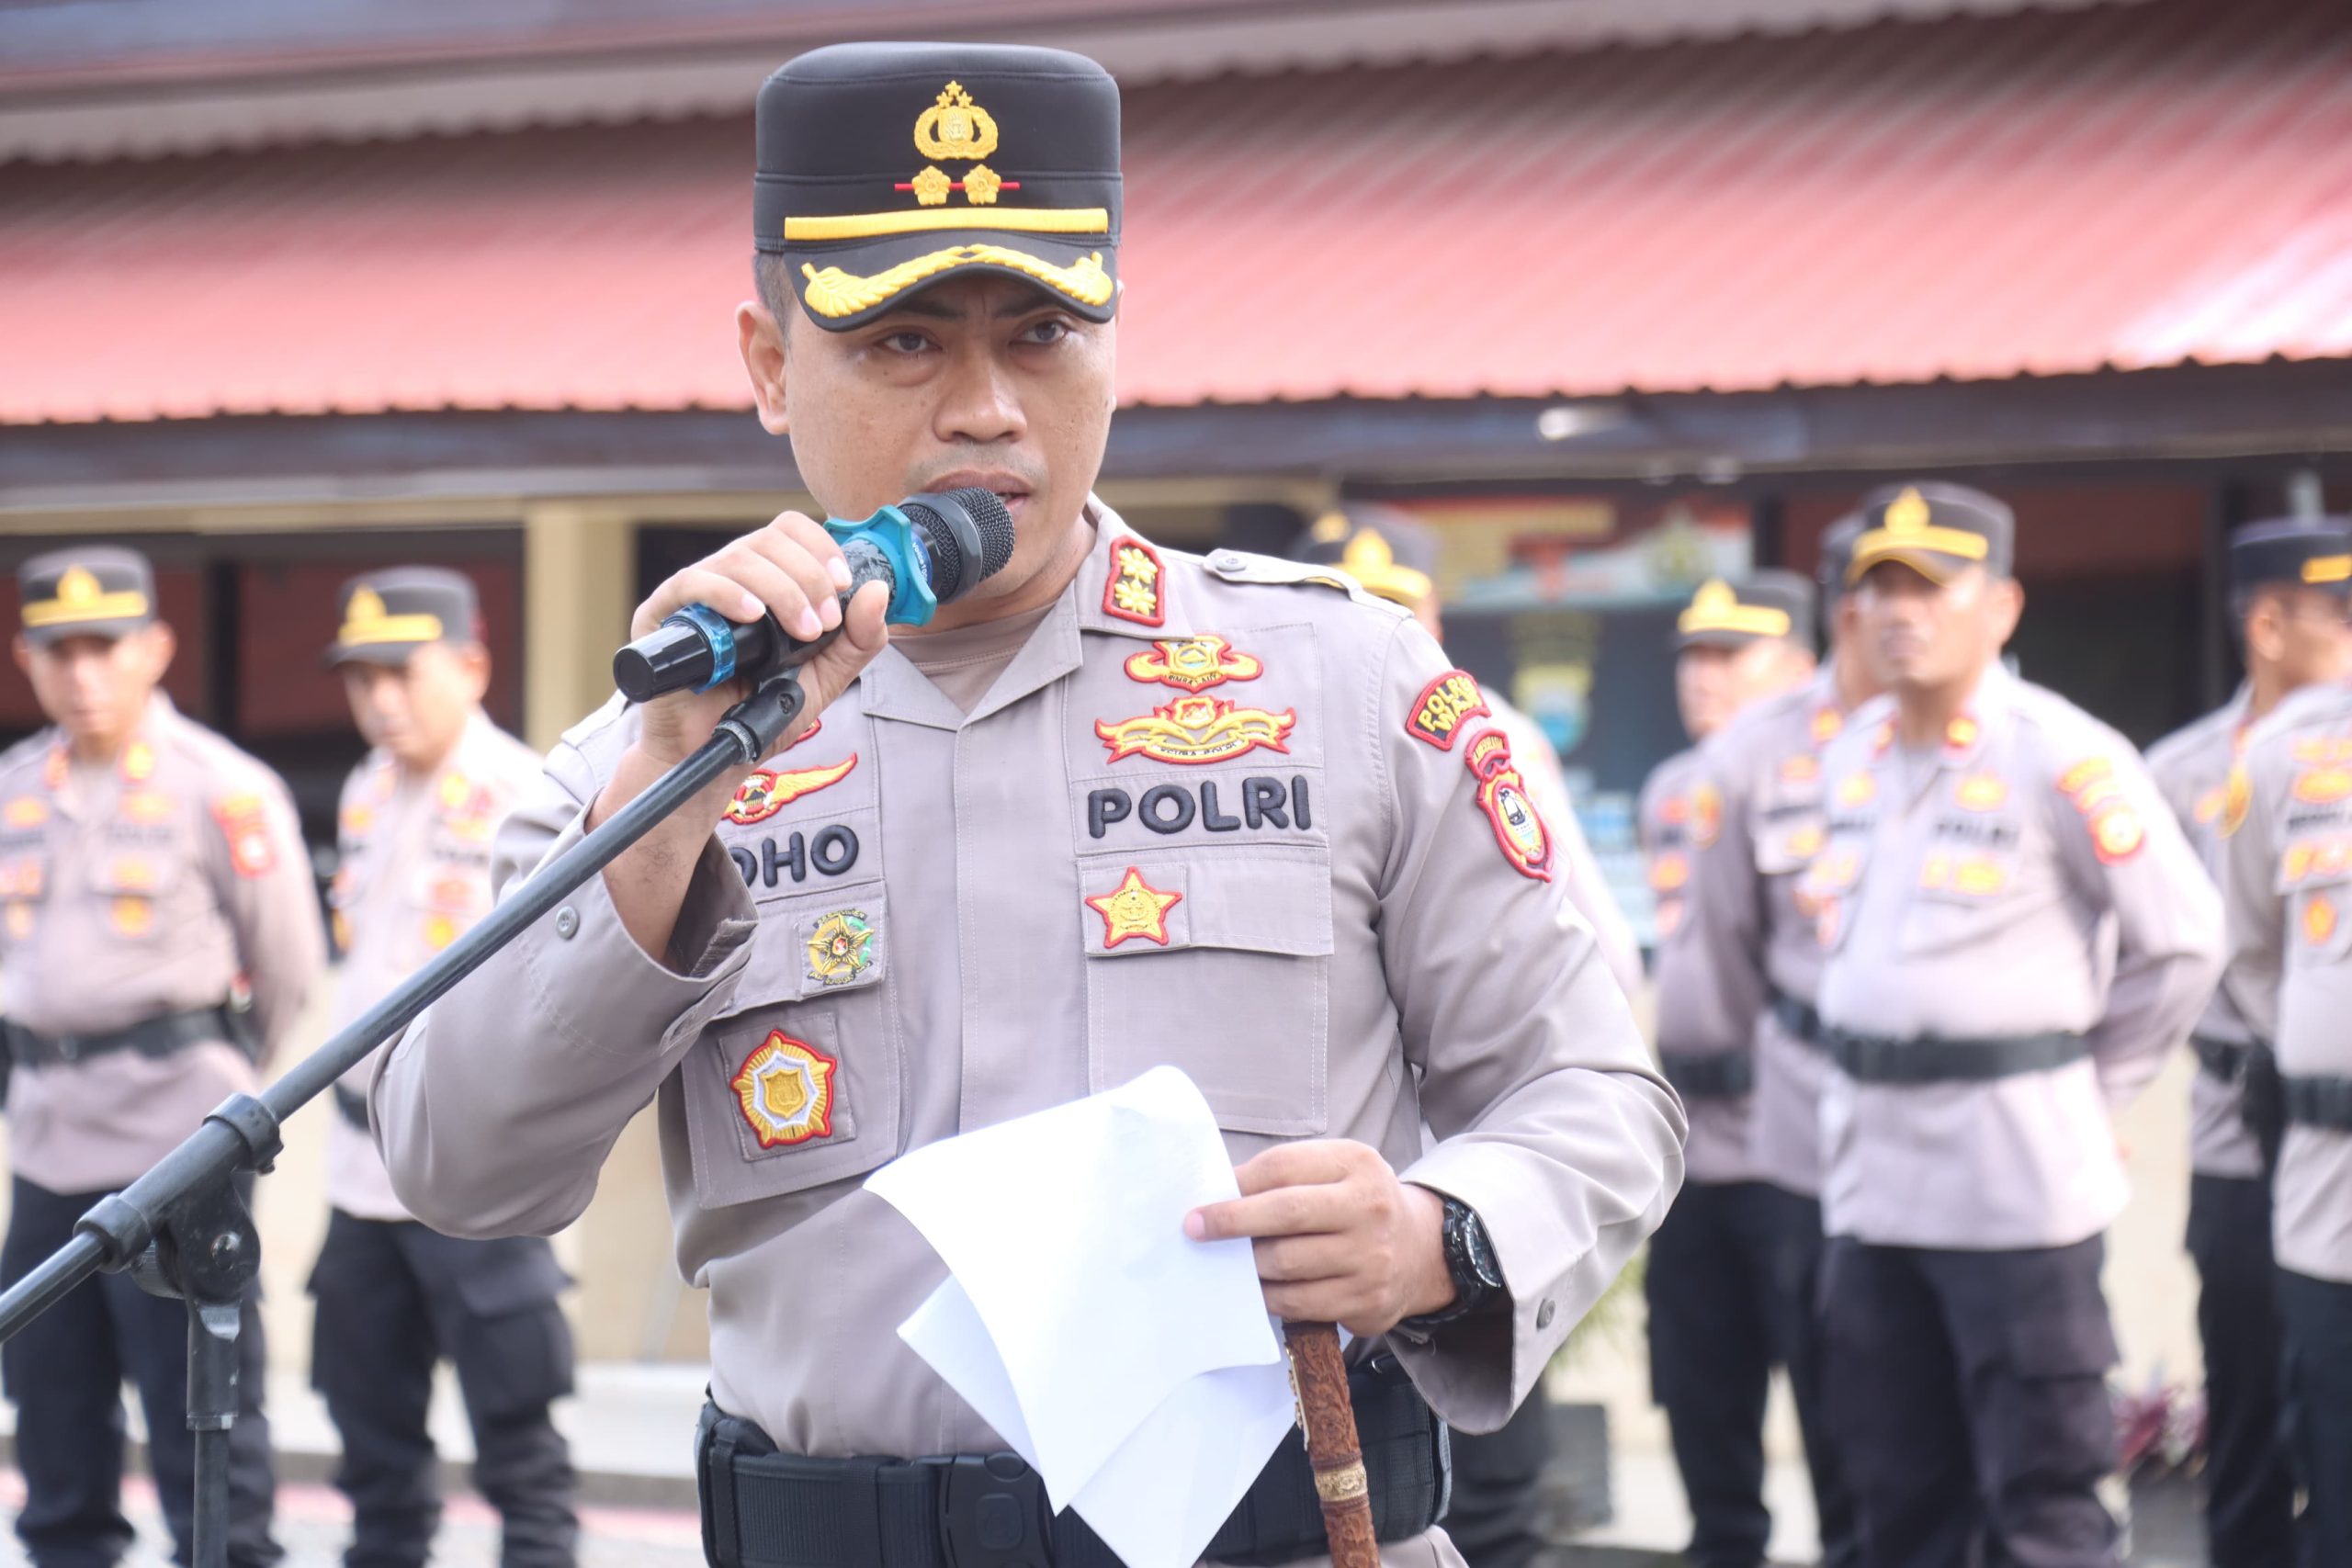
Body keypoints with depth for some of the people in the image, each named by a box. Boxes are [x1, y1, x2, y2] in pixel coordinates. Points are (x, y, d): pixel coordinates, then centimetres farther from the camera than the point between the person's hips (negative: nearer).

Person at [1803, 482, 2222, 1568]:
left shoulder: (2064, 761, -11)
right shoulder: (1853, 752, 11)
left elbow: (2180, 942, -6)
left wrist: (2080, 1089, -2)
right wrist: (1872, 1076, 14)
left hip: (2015, 1182, -7)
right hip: (1869, 1180, 7)